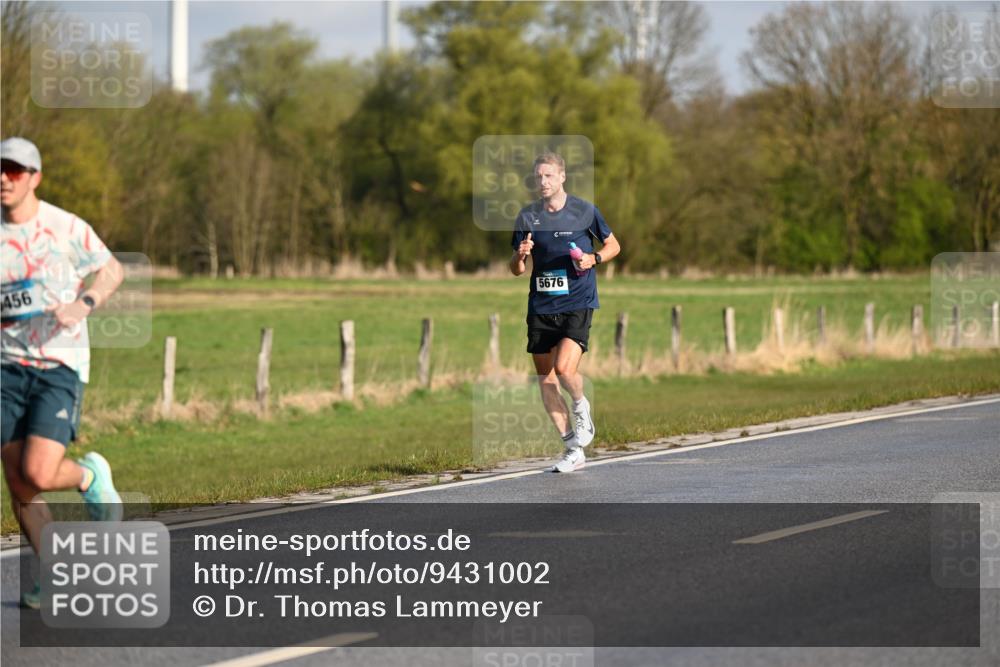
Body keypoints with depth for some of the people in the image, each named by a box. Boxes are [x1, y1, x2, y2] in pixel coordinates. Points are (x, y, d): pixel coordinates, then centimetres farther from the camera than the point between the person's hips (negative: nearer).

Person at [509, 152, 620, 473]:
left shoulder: (584, 211, -1)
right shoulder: (527, 216, 6)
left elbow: (613, 245, 11)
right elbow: (516, 269, 10)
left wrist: (593, 259, -9)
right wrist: (520, 256, -13)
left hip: (577, 303, -4)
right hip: (541, 306, 4)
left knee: (564, 368, -22)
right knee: (545, 379, 3)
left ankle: (581, 407, 12)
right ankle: (573, 450, 14)